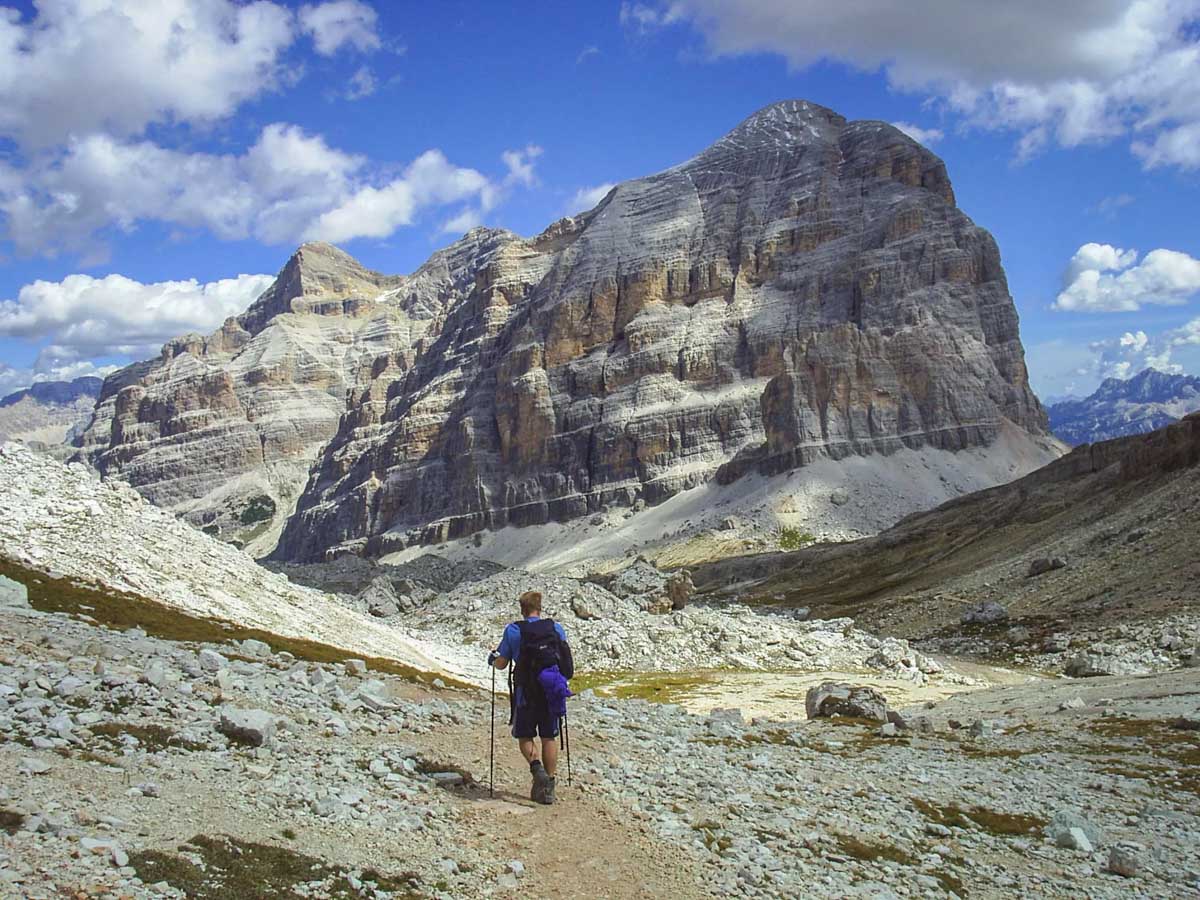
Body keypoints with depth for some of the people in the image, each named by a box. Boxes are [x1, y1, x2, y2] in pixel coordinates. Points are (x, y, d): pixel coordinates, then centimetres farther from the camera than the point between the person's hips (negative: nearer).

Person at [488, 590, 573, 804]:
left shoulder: (513, 630, -5)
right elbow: (565, 660, 10)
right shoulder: (556, 628, 3)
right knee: (549, 738, 12)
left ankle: (536, 767, -15)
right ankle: (548, 788, 13)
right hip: (552, 692, 3)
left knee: (525, 736, 12)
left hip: (527, 692, -2)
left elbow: (501, 664, 0)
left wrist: (493, 657, 22)